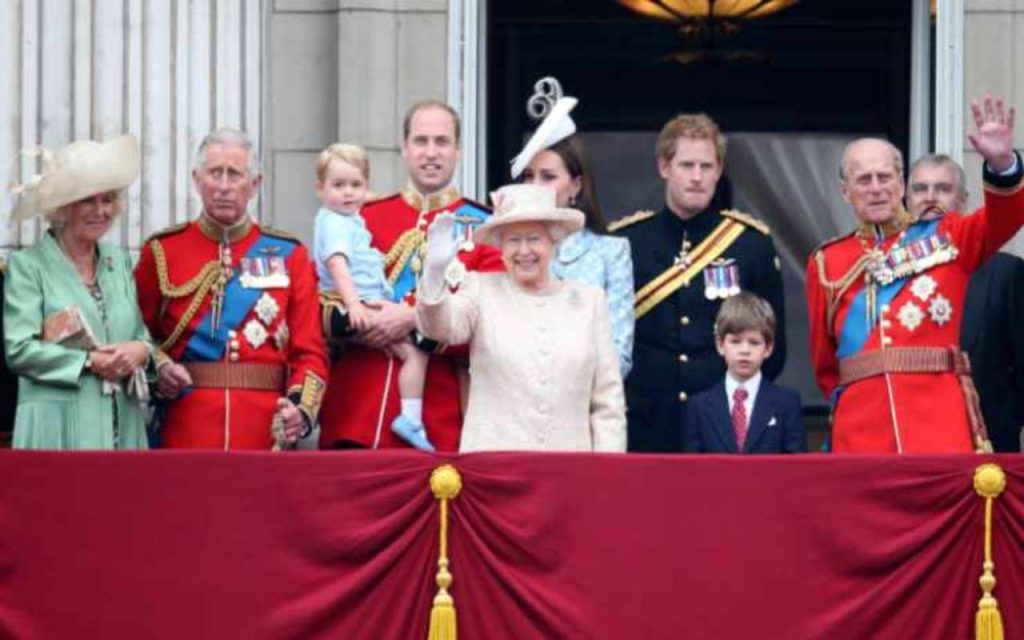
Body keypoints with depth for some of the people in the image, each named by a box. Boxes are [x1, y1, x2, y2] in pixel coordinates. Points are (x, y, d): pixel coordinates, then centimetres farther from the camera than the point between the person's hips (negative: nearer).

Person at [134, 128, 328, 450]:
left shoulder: (288, 256, 8)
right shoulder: (161, 253, 7)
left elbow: (310, 352, 4)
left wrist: (302, 409, -13)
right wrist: (158, 368, -9)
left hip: (267, 434, 1)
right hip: (186, 432, 0)